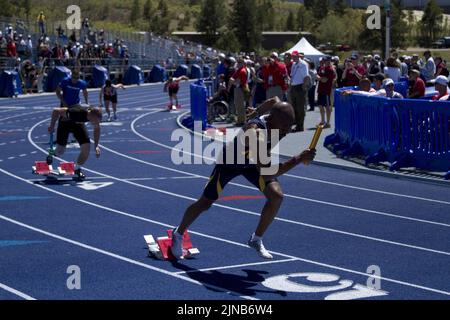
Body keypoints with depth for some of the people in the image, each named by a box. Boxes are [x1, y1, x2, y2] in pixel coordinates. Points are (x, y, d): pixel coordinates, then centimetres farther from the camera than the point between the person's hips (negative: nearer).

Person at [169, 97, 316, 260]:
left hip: (252, 162, 6)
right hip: (230, 161, -5)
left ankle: (256, 240, 6)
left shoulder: (276, 108, -26)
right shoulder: (255, 132, -47)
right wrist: (299, 159, -55)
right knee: (205, 203, 9)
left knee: (276, 196, -14)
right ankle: (178, 234, 36)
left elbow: (273, 100, 2)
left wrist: (255, 114, 18)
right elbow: (266, 173, -52)